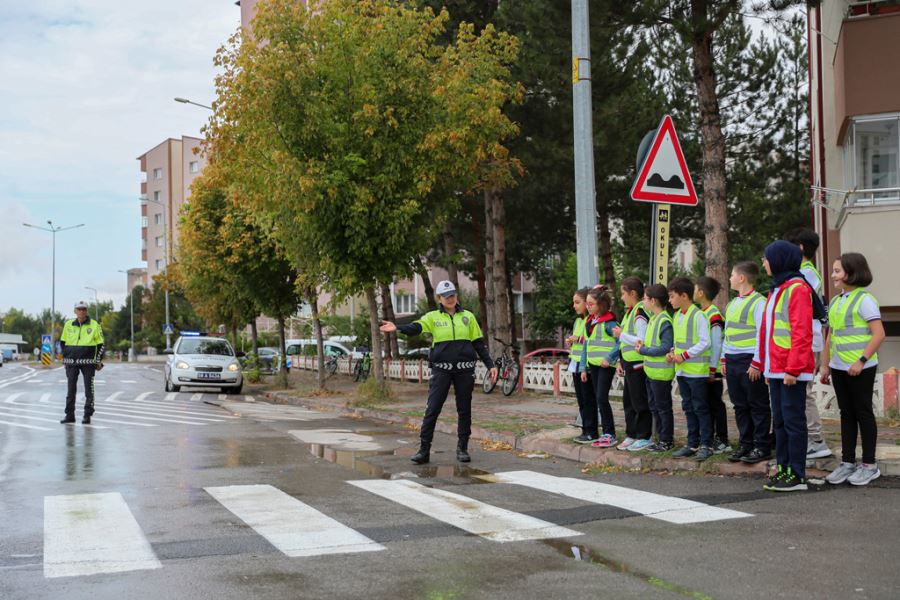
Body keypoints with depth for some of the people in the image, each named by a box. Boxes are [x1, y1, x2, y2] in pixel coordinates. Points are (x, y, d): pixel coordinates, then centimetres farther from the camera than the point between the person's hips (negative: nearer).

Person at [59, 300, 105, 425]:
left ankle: (87, 415, 5)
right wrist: (65, 357, 9)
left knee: (89, 389, 0)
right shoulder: (68, 325, 7)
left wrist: (99, 361, -1)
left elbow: (100, 344, 4)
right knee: (71, 389, 6)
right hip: (71, 362, 3)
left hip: (88, 362, -3)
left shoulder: (94, 325, 0)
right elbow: (63, 342, 17)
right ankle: (70, 415, 13)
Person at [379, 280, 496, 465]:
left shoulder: (468, 316, 8)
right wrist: (397, 327, -35)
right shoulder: (433, 317, 3)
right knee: (432, 409, -5)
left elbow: (479, 343, 10)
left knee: (464, 410, 6)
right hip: (441, 369, -1)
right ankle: (423, 449, 0)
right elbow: (415, 328, -16)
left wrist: (490, 365, 4)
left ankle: (462, 449, 17)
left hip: (465, 369, 1)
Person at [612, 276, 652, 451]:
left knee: (640, 401, -2)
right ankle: (631, 435, 23)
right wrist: (621, 362, 18)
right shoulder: (630, 312, 15)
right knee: (628, 400, 15)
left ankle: (644, 437, 6)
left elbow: (642, 341, -24)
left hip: (638, 364, -10)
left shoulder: (640, 312, -16)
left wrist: (621, 335, -16)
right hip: (629, 364, 10)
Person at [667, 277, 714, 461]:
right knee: (688, 408, 12)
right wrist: (672, 352, 3)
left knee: (700, 408, -2)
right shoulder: (677, 316, 13)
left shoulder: (698, 316, -14)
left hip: (697, 371, -8)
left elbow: (705, 343, -17)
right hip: (681, 370, 8)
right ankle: (692, 444, 19)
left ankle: (706, 445, 5)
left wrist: (684, 356, -17)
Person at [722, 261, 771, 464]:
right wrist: (724, 360, 16)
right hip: (733, 361, 8)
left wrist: (756, 364, -18)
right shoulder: (732, 304, 16)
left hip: (750, 362, -8)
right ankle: (745, 444, 19)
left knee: (758, 406, 0)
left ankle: (762, 447, 7)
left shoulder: (758, 302, -11)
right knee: (740, 406, 12)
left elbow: (763, 335, -15)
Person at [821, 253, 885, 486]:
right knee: (846, 414, 10)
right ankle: (847, 462, 17)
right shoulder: (835, 301, 12)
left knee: (863, 412, 0)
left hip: (860, 368, -7)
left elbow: (879, 334, -16)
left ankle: (869, 465, 9)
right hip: (839, 368, 7)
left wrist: (862, 360, -22)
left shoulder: (864, 299, -11)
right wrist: (826, 365, 14)